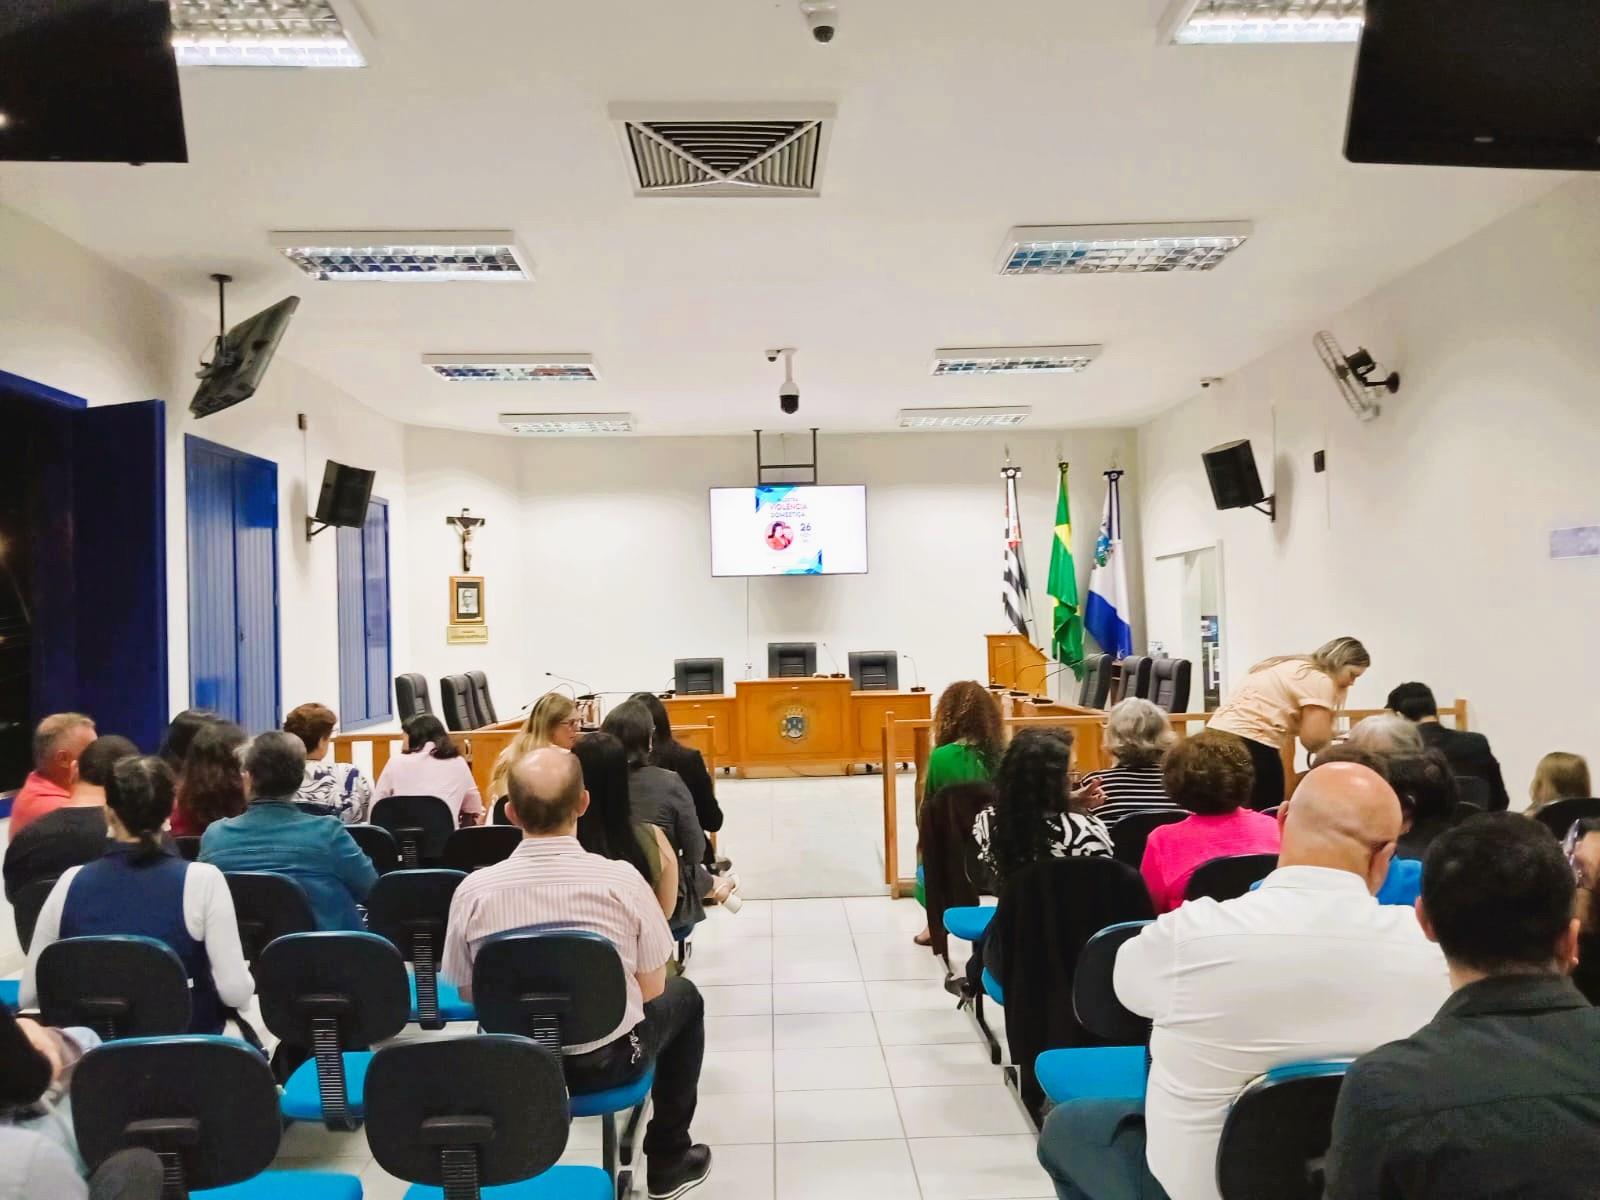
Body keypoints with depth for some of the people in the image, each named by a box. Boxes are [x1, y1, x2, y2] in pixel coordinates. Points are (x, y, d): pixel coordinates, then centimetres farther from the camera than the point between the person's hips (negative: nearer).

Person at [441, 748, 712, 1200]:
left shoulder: (473, 890, -17)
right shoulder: (622, 880, -21)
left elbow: (467, 992, -2)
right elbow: (650, 989, -9)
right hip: (608, 1060, -2)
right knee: (683, 996, 25)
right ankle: (669, 1159, 32)